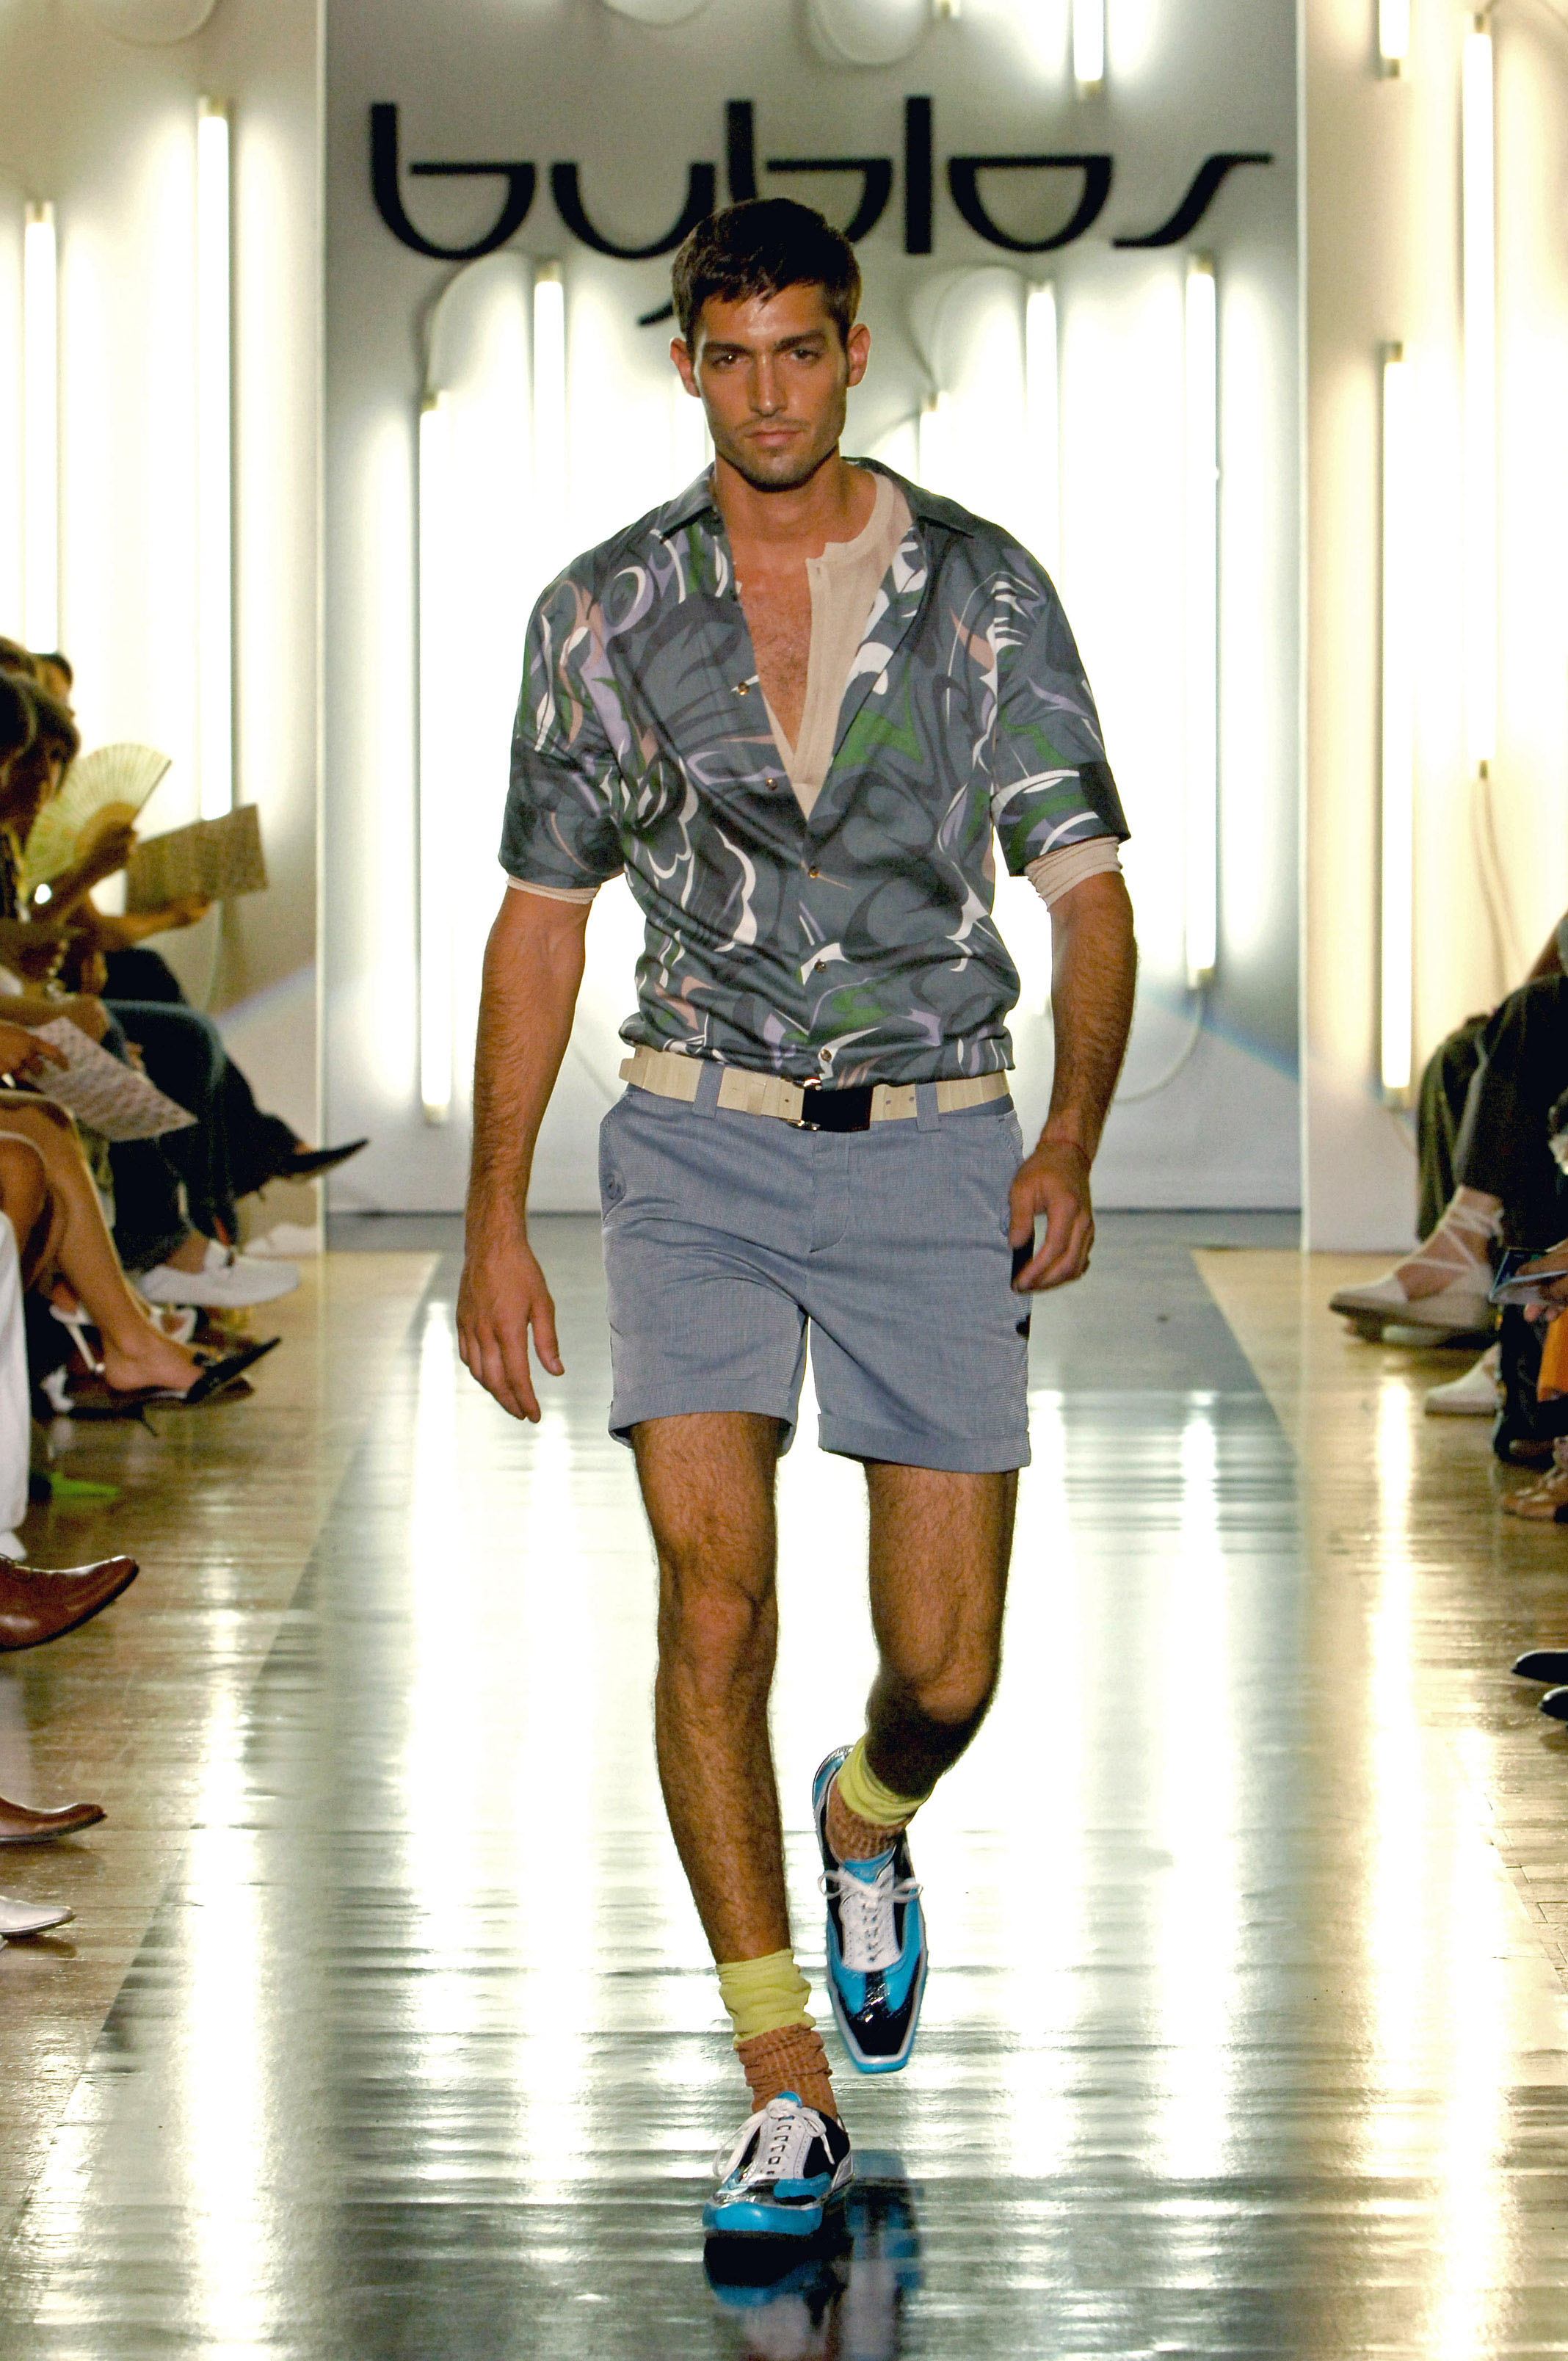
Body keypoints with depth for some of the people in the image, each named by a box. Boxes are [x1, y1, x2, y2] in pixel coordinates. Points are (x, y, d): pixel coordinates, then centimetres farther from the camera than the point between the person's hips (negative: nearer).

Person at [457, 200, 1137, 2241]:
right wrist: (495, 1223, 4)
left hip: (936, 1154, 0)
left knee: (947, 1669, 1)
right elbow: (541, 920, 8)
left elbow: (1087, 888, 0)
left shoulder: (985, 593, 1)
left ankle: (870, 1824, 39)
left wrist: (1070, 1143, -15)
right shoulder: (608, 610, 3)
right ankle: (788, 2101, -10)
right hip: (704, 1150, 0)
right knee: (713, 1593, -16)